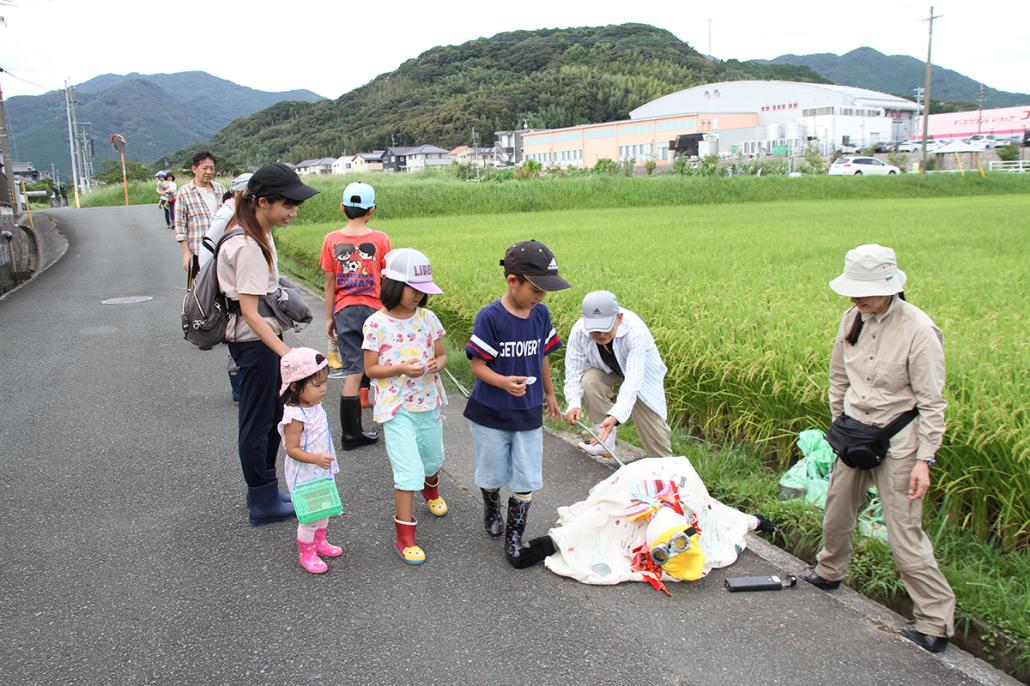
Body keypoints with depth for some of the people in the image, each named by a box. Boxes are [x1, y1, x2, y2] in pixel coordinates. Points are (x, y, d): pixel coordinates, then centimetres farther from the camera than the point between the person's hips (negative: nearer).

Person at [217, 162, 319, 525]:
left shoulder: (259, 235, 6)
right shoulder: (249, 246, -23)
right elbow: (250, 311, -26)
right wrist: (287, 353, -33)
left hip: (262, 336, 10)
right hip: (254, 341, -10)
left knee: (272, 416, 18)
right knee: (257, 423, 3)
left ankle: (265, 494, 32)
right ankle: (263, 503, 17)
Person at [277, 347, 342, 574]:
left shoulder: (314, 406, -2)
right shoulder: (295, 416, -29)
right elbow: (292, 449, -25)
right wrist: (316, 459, -35)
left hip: (321, 472, 9)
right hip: (304, 477, -9)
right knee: (309, 515, 4)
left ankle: (319, 541, 44)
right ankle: (306, 553, 25)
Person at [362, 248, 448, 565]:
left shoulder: (427, 318, -1)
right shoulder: (377, 323, -12)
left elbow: (441, 354, 9)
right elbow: (370, 369, -8)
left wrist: (437, 363, -15)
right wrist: (401, 368, -24)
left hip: (428, 403, 5)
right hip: (396, 408, -5)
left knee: (433, 460, 23)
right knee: (409, 472, -9)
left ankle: (431, 488, 58)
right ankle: (404, 536, 4)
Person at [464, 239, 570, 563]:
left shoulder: (541, 314, -4)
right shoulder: (490, 317, -20)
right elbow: (478, 364, -16)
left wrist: (549, 393, 19)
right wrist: (503, 382, -34)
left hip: (529, 413, 3)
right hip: (491, 413, -3)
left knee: (526, 480, 6)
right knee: (492, 473, 17)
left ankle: (514, 536, 22)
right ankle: (491, 510, 47)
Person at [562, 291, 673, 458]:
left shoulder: (636, 331, -42)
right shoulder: (579, 331, -32)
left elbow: (632, 381, -46)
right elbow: (574, 371, -22)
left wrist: (616, 416, -58)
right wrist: (574, 404, -40)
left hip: (641, 375, -2)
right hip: (607, 372, 2)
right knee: (589, 381, -30)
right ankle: (606, 443, -14)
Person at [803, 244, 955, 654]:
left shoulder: (918, 330, -21)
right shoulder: (853, 318, -3)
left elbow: (931, 403, -15)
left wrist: (924, 460, -16)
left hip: (896, 442, -6)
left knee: (905, 534, -3)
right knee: (836, 512, 21)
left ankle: (936, 624, 11)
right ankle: (829, 572, 48)